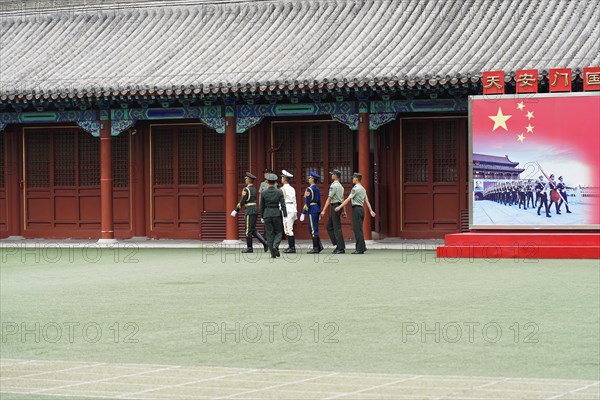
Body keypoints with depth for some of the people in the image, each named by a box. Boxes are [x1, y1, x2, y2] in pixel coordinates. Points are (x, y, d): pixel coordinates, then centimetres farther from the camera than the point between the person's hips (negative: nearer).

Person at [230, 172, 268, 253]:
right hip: (255, 210, 9)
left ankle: (249, 248, 4)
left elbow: (242, 202, -13)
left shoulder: (246, 189, -12)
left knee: (249, 230, -1)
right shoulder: (254, 189, 14)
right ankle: (264, 242, 2)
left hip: (250, 211, -9)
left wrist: (235, 211, -5)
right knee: (253, 230, 13)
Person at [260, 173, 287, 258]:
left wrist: (262, 216, 14)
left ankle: (273, 253, 4)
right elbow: (283, 205, -7)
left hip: (267, 214, 1)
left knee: (270, 234, 6)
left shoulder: (264, 192, -3)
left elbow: (262, 206, 4)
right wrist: (285, 216, -4)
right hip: (277, 214, -1)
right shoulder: (279, 192, -6)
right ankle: (275, 246, -15)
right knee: (278, 232, 12)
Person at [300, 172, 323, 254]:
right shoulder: (317, 189, 13)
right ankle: (319, 246, 11)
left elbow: (307, 202, -17)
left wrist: (303, 214, -15)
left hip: (312, 210, -9)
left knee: (313, 229, -5)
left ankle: (316, 248, -4)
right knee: (312, 229, 14)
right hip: (317, 209, 9)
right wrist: (319, 212, 24)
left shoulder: (309, 189, -13)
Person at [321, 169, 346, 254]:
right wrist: (344, 211, 22)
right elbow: (342, 199, 20)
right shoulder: (340, 186, 17)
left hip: (335, 206, -10)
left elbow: (329, 199, -16)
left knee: (337, 228, -7)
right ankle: (337, 244, 10)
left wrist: (324, 210, -16)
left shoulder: (334, 186, -13)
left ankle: (341, 248, -7)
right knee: (329, 227, 13)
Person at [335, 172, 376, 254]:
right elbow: (367, 201, 15)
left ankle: (360, 248, -9)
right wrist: (371, 211, 12)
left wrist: (340, 207, -11)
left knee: (357, 229, -8)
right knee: (358, 229, 13)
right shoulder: (363, 189, 17)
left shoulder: (356, 188, -11)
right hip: (361, 208, 9)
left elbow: (348, 199, -13)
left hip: (356, 208, -9)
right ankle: (362, 247, 14)